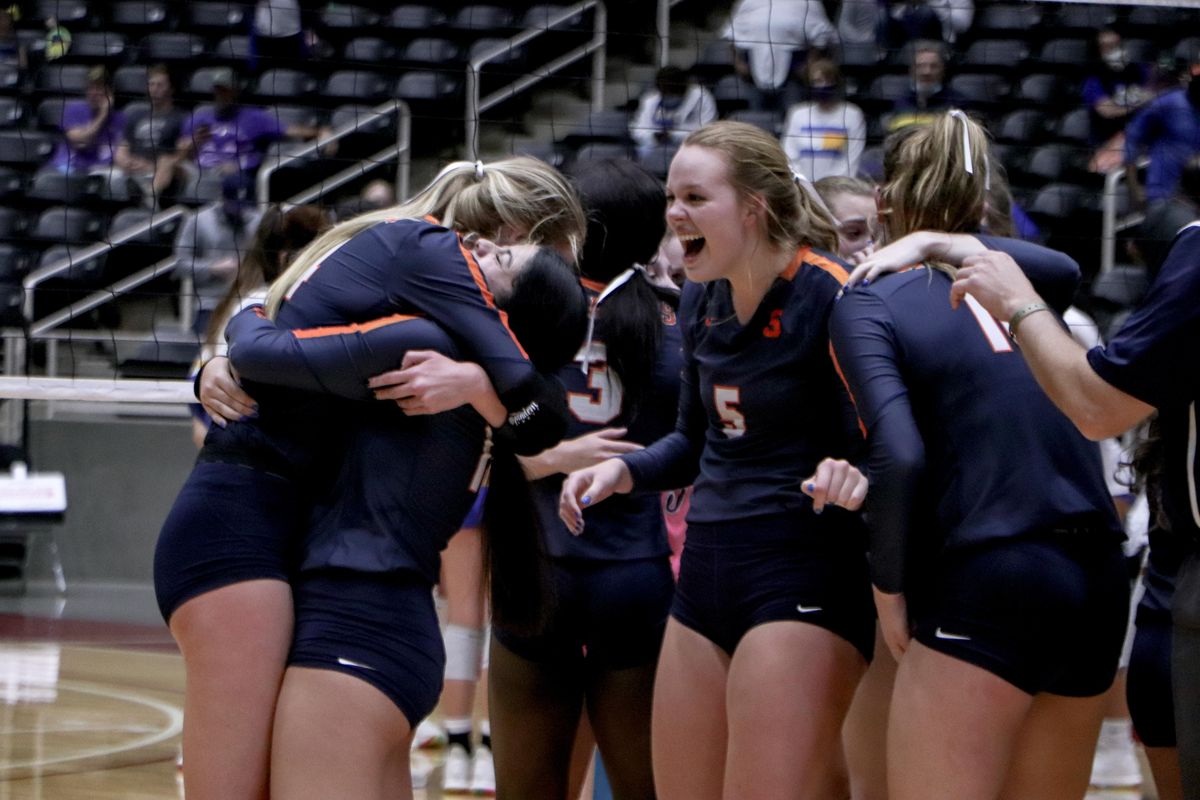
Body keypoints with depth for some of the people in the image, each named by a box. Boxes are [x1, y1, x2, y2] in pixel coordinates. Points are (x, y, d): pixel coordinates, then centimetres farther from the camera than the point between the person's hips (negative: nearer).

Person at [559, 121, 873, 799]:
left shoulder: (828, 294, -13)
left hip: (803, 577, -8)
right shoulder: (701, 301, 10)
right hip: (706, 576, 8)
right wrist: (621, 472, 8)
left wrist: (852, 478, -36)